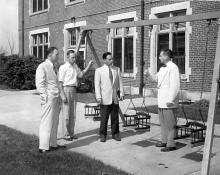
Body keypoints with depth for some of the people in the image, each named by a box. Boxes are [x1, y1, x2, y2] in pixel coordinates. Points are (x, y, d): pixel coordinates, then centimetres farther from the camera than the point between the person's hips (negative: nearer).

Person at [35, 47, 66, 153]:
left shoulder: (54, 67, 18)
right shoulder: (42, 67, -9)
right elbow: (39, 84, -13)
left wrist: (59, 99, 16)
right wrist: (45, 97, -17)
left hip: (56, 98, 9)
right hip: (49, 99, -9)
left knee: (54, 122, 14)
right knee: (47, 122, -5)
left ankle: (53, 144, 24)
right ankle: (43, 147, 2)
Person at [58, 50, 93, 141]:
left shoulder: (75, 66, 14)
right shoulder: (63, 67, -8)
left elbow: (81, 74, 27)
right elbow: (60, 82, -11)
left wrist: (88, 66, 16)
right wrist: (62, 95, -18)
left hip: (74, 90, 7)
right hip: (66, 89, -7)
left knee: (73, 113, 10)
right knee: (66, 113, -4)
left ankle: (71, 133, 18)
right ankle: (67, 134, 3)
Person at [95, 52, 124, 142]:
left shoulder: (117, 69, 12)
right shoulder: (99, 70, 2)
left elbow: (120, 82, 13)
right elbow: (97, 84, -1)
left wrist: (121, 93, 4)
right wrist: (98, 97, -9)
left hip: (115, 97, 3)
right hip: (105, 98, -3)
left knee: (115, 117, 8)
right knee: (104, 118, 1)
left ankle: (115, 134, 19)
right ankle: (103, 135, 13)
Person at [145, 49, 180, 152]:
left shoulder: (173, 68, -14)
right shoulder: (162, 68, 14)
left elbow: (175, 85, -19)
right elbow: (157, 78, 26)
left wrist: (170, 100, -21)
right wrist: (149, 75, 7)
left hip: (169, 101, -9)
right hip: (161, 101, 9)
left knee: (170, 123, -2)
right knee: (163, 122, 15)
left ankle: (171, 144, 6)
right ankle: (164, 141, 25)